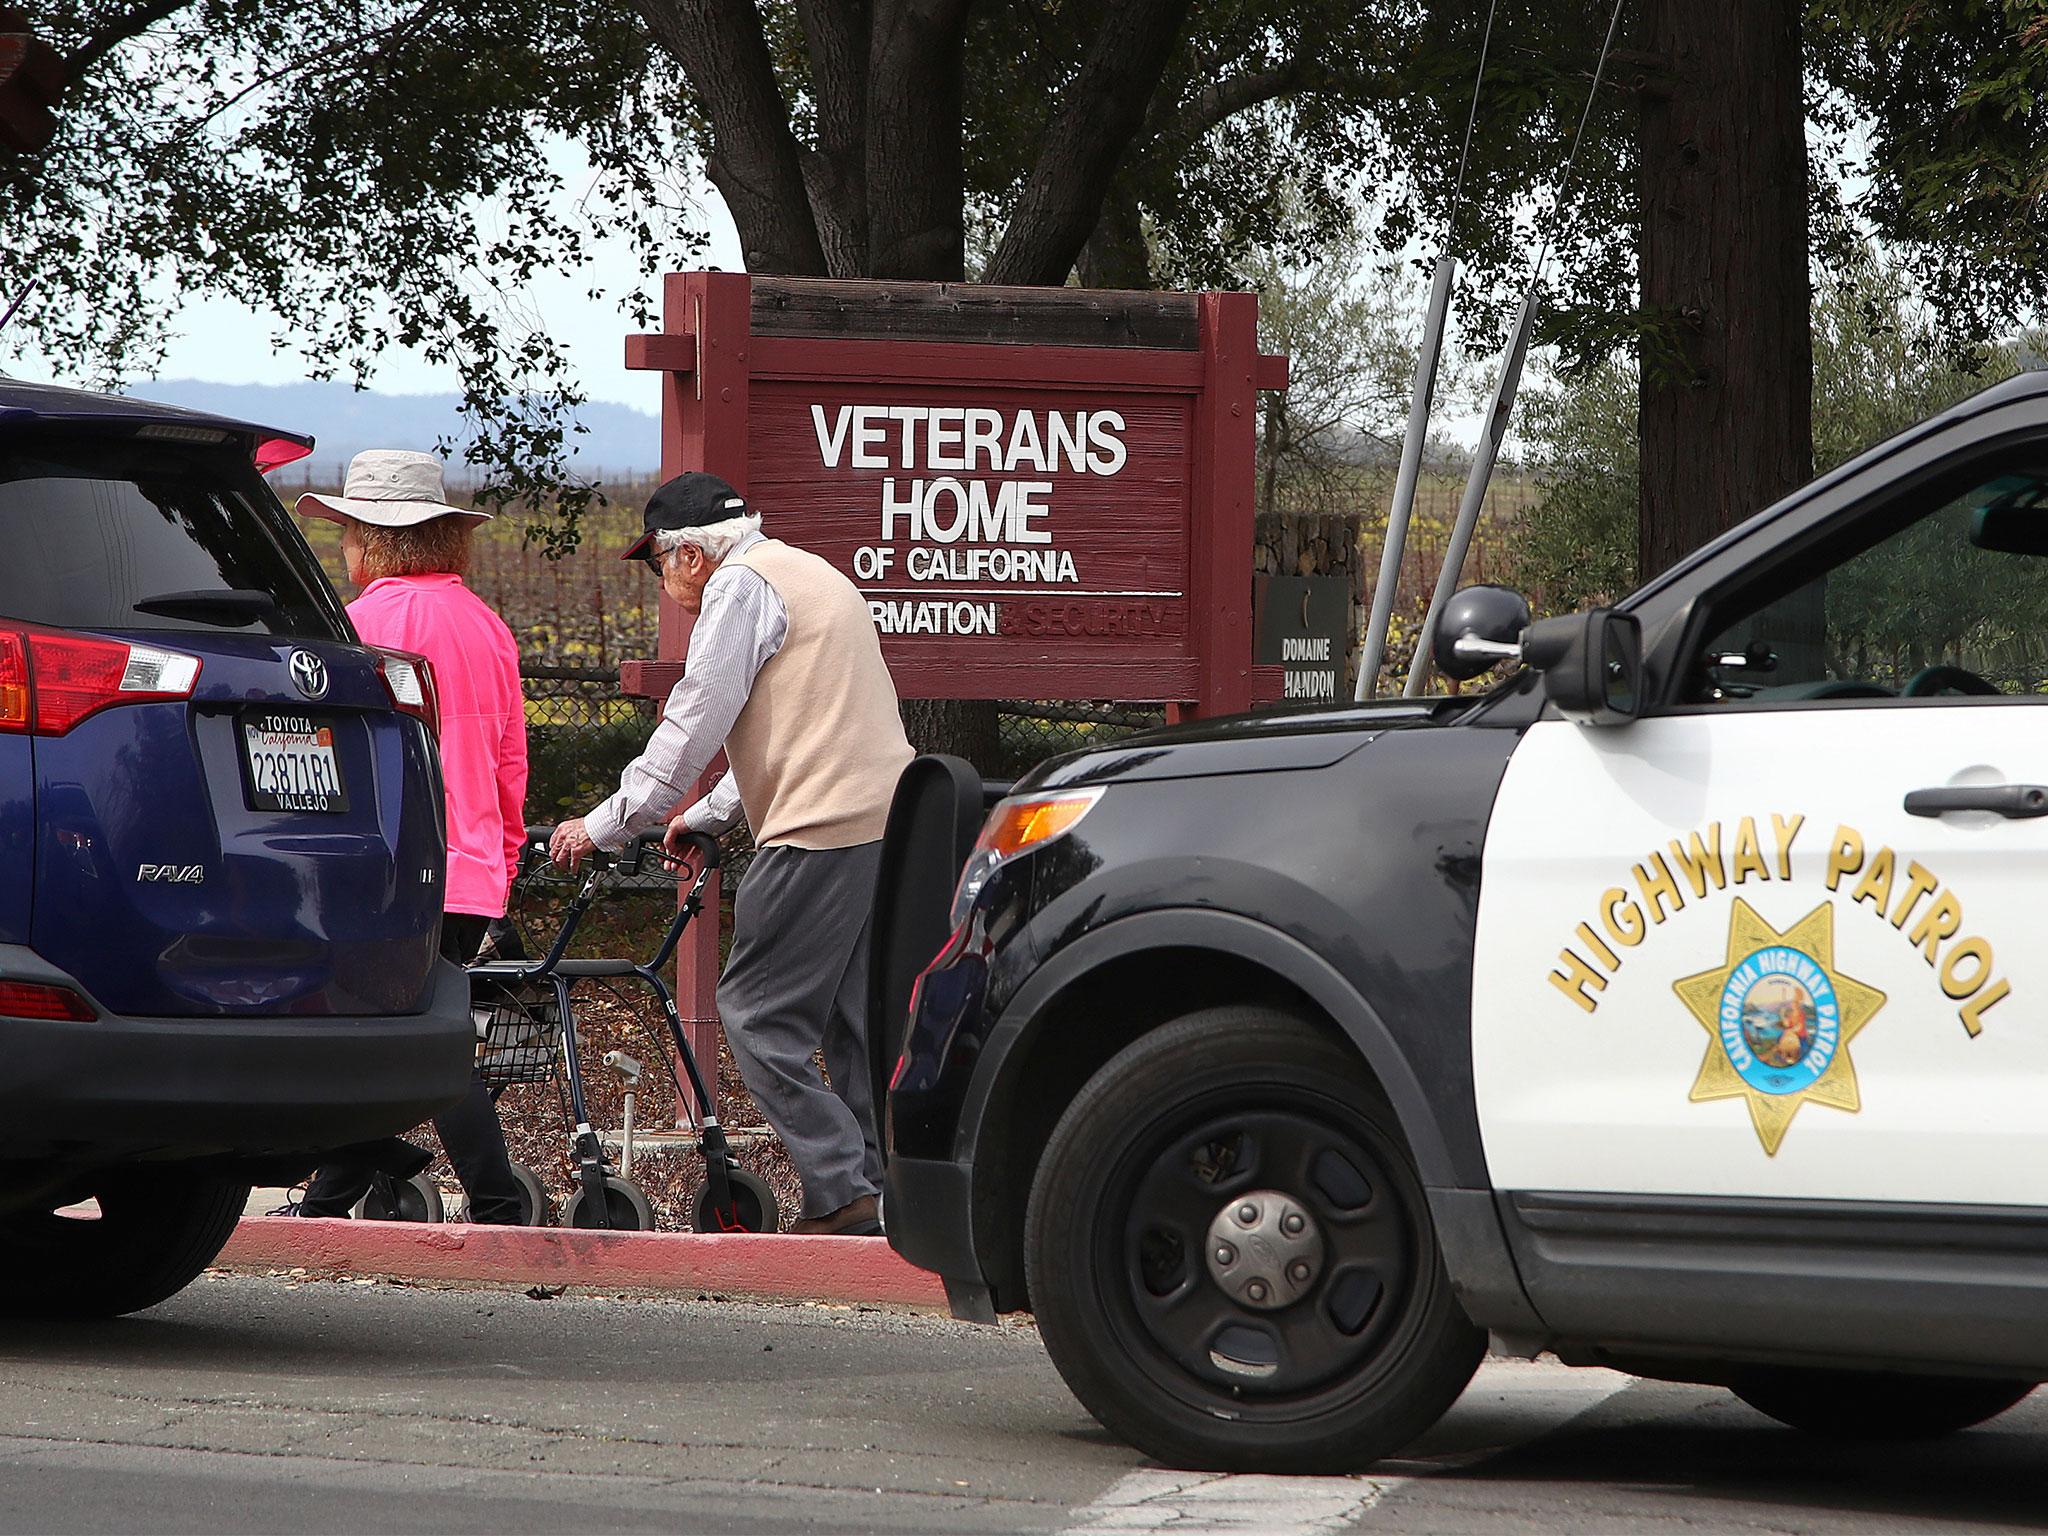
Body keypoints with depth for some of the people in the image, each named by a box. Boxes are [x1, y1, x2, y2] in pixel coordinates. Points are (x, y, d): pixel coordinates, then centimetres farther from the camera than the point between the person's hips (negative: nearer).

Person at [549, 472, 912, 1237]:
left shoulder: (740, 585, -5)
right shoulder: (810, 574, 25)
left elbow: (692, 726, -8)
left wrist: (605, 825, -2)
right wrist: (707, 816, 38)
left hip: (821, 830, -10)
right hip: (888, 821, 10)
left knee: (759, 1015, -6)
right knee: (857, 1021, 12)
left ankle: (841, 1194, -10)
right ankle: (879, 1188, 9)